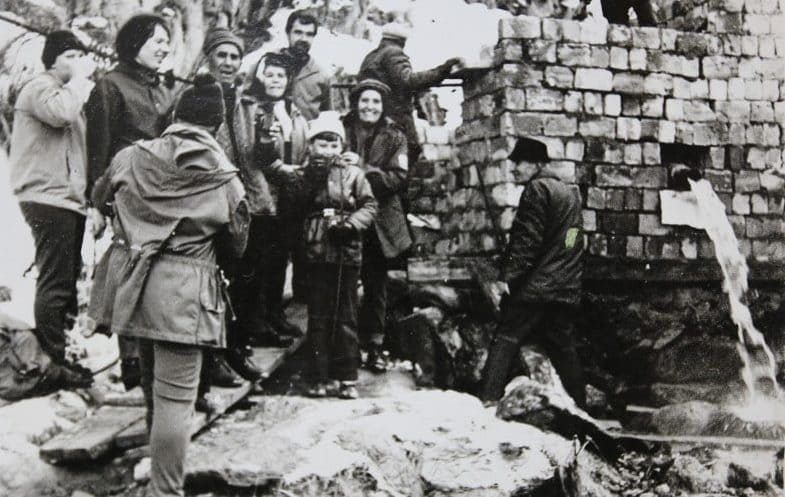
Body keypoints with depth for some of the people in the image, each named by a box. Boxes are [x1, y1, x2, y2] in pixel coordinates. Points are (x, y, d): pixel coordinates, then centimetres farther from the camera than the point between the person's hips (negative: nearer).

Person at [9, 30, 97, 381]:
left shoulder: (70, 93, 26)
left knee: (66, 281, 13)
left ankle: (60, 355, 21)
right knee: (55, 283, -13)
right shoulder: (39, 88, -4)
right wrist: (80, 78, -14)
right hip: (49, 198, -10)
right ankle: (52, 361, -11)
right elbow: (60, 113, -27)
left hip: (68, 198, 10)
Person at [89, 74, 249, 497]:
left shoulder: (131, 157, 1)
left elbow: (99, 199, 19)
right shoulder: (225, 179, -6)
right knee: (175, 394, -2)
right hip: (184, 290, -4)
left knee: (153, 381, 25)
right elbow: (236, 245, 4)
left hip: (132, 281, 5)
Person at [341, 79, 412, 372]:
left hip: (379, 222, 1)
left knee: (376, 284, 8)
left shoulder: (394, 137, 4)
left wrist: (364, 170, -19)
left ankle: (374, 345, 17)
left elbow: (398, 177, -7)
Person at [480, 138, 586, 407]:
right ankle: (580, 407, 17)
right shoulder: (570, 192, 19)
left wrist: (507, 278, -18)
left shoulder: (538, 188, -6)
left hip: (534, 287, -8)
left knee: (504, 342, -7)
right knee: (564, 350, 14)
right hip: (567, 291, 8)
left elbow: (527, 240, -16)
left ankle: (489, 402, -16)